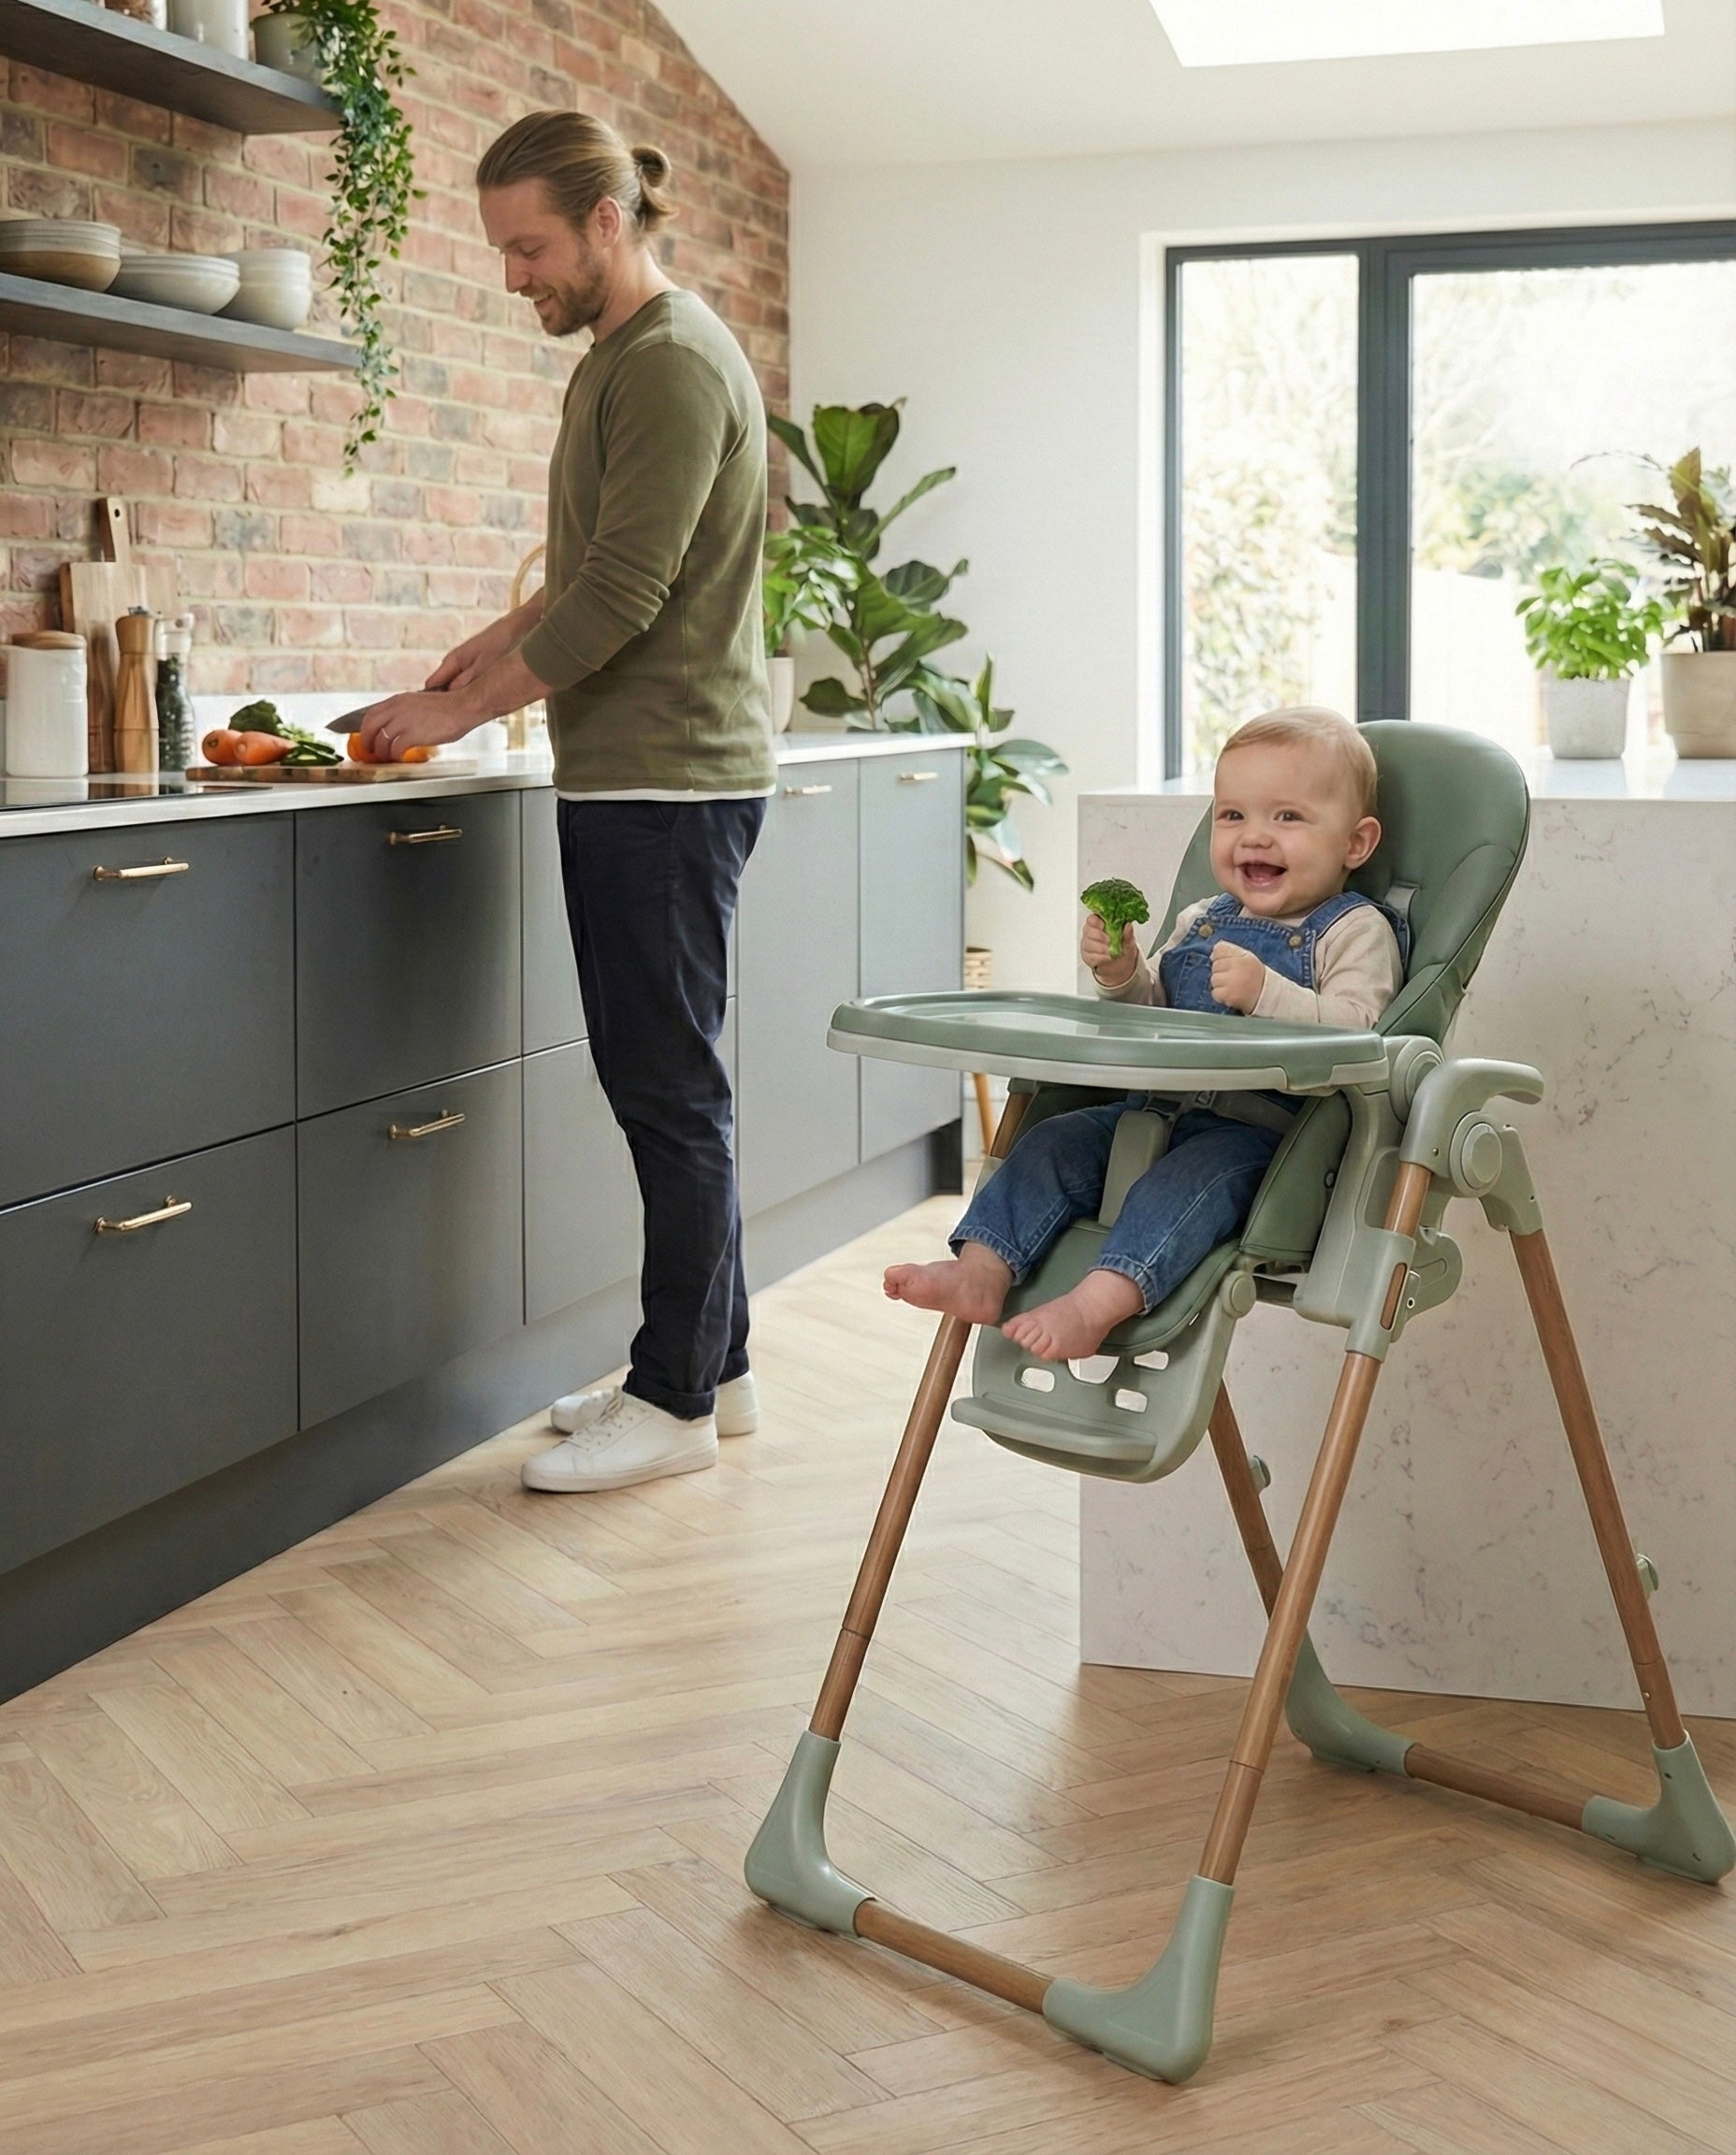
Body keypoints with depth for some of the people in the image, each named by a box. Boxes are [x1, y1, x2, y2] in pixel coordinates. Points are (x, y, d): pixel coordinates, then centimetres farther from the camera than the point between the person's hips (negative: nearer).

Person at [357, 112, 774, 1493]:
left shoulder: (673, 364, -14)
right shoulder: (625, 355, 17)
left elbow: (624, 596, -20)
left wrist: (464, 710, -12)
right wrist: (500, 642, 12)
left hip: (666, 780, -10)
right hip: (648, 774, 10)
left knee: (670, 1091, -5)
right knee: (664, 1084, 14)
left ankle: (678, 1401, 3)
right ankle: (713, 1366, 23)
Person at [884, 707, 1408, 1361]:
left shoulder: (1357, 931, -1)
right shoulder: (1199, 923, 20)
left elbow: (1357, 1030, -16)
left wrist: (1266, 992, -29)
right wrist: (1122, 975, 6)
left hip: (1266, 1128, -7)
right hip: (1157, 1107, 8)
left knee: (1188, 1177, -34)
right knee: (1054, 1141, -9)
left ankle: (1096, 1304, -50)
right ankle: (982, 1270, -18)